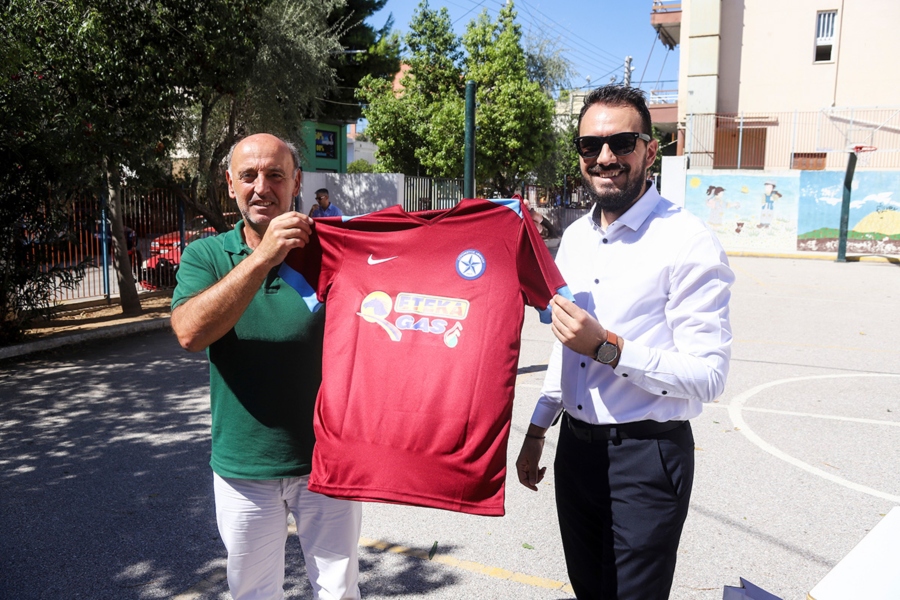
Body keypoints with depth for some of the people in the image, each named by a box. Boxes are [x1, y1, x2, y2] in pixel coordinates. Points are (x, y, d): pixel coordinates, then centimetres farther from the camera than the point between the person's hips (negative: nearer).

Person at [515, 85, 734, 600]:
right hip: (576, 446, 7)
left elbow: (708, 376, -19)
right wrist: (537, 431, 19)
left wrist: (608, 348, -27)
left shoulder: (689, 243, -16)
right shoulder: (575, 237, 7)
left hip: (646, 457, -7)